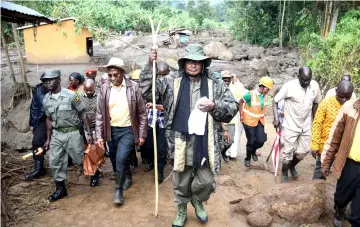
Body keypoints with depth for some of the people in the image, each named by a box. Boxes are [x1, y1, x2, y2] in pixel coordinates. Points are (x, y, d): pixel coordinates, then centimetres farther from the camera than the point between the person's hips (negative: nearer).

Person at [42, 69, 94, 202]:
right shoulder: (46, 99, 3)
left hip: (72, 133, -5)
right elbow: (49, 119, 13)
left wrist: (89, 133, -10)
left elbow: (83, 114, -8)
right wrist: (48, 139, 13)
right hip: (56, 134, 5)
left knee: (81, 159, 6)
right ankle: (61, 189, 21)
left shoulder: (71, 95, -13)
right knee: (54, 161, 5)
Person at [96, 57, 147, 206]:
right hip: (111, 130, 4)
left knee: (121, 159, -13)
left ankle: (119, 190, 7)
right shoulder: (105, 89, -3)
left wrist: (142, 135, -4)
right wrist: (99, 135, -2)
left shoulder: (133, 87, -10)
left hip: (128, 130, -3)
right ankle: (128, 177, 45)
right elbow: (100, 114, 2)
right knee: (115, 159, 16)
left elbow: (142, 113, -4)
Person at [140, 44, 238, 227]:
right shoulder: (172, 82, 3)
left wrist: (214, 106, -16)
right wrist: (150, 65, -12)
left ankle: (198, 200, 43)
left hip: (205, 143, 0)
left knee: (206, 181, 9)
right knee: (181, 182, 15)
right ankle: (181, 210, 41)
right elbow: (147, 91, -2)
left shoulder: (215, 84, 3)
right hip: (181, 142, 0)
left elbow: (233, 107, 2)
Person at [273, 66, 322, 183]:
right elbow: (275, 101, -11)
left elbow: (315, 103, 10)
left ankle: (292, 166, 41)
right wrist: (276, 118, -21)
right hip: (290, 125, -4)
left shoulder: (315, 86, -5)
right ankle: (284, 173, 27)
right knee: (288, 152, 4)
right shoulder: (289, 86, -19)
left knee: (303, 151, 12)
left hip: (306, 125, 4)